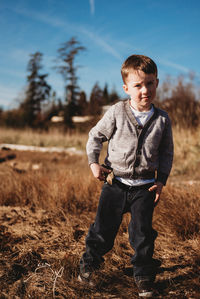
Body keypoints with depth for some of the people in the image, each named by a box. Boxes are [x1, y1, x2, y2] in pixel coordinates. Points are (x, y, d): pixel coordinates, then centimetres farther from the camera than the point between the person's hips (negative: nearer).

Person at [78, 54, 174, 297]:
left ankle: (144, 277, 22)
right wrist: (94, 163, -3)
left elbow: (167, 153, 8)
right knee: (103, 228, 6)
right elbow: (95, 136, 6)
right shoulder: (116, 113, -7)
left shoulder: (162, 119, -1)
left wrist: (161, 181, 2)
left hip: (144, 186, 1)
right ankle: (88, 264, 32)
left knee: (143, 233, 4)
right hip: (115, 183, -1)